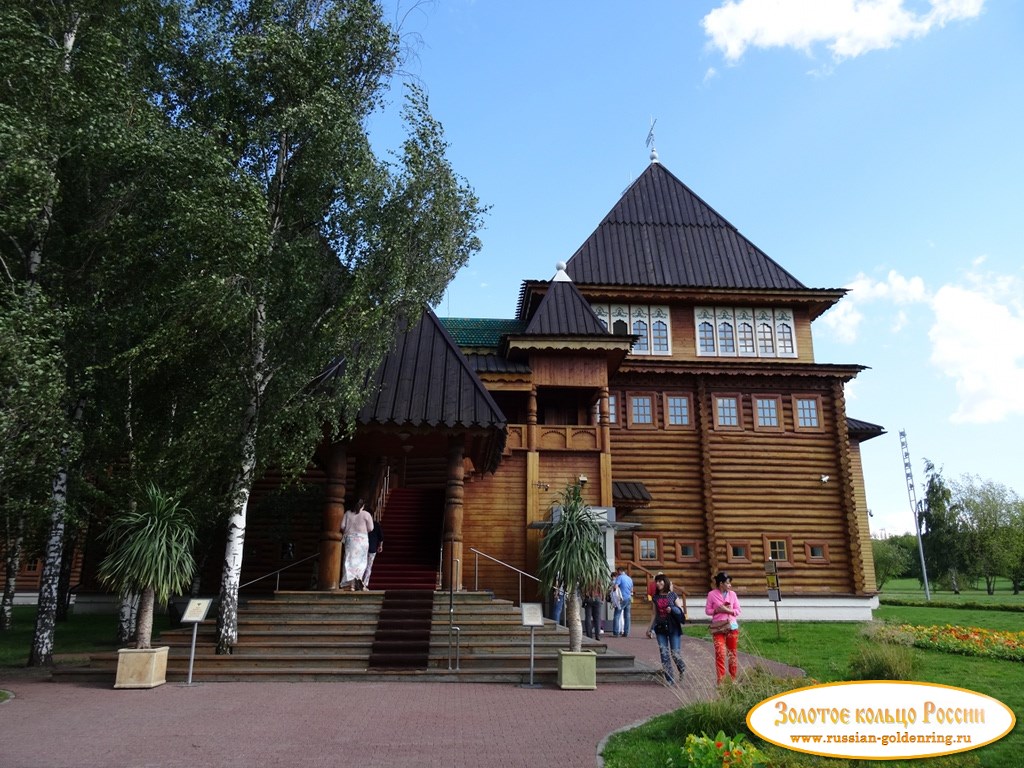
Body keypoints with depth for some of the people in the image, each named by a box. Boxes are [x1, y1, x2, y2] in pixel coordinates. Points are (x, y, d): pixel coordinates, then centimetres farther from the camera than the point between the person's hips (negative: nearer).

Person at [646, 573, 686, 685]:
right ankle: (670, 680, 8)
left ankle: (683, 672, 24)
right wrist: (650, 628, 12)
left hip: (673, 627, -3)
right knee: (664, 654, 0)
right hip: (661, 628, 3)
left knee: (675, 653, -6)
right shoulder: (655, 598, 10)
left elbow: (681, 611, 3)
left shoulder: (673, 595, 0)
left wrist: (672, 609, -15)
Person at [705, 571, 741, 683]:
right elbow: (707, 610, 2)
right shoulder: (712, 594, -3)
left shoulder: (732, 594, 3)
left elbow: (737, 611, 5)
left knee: (732, 653, 9)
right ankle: (721, 680, -5)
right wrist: (717, 610, -16)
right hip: (718, 628, -2)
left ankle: (733, 679, 22)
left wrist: (728, 610, -13)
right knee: (720, 654, -10)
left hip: (732, 626, 3)